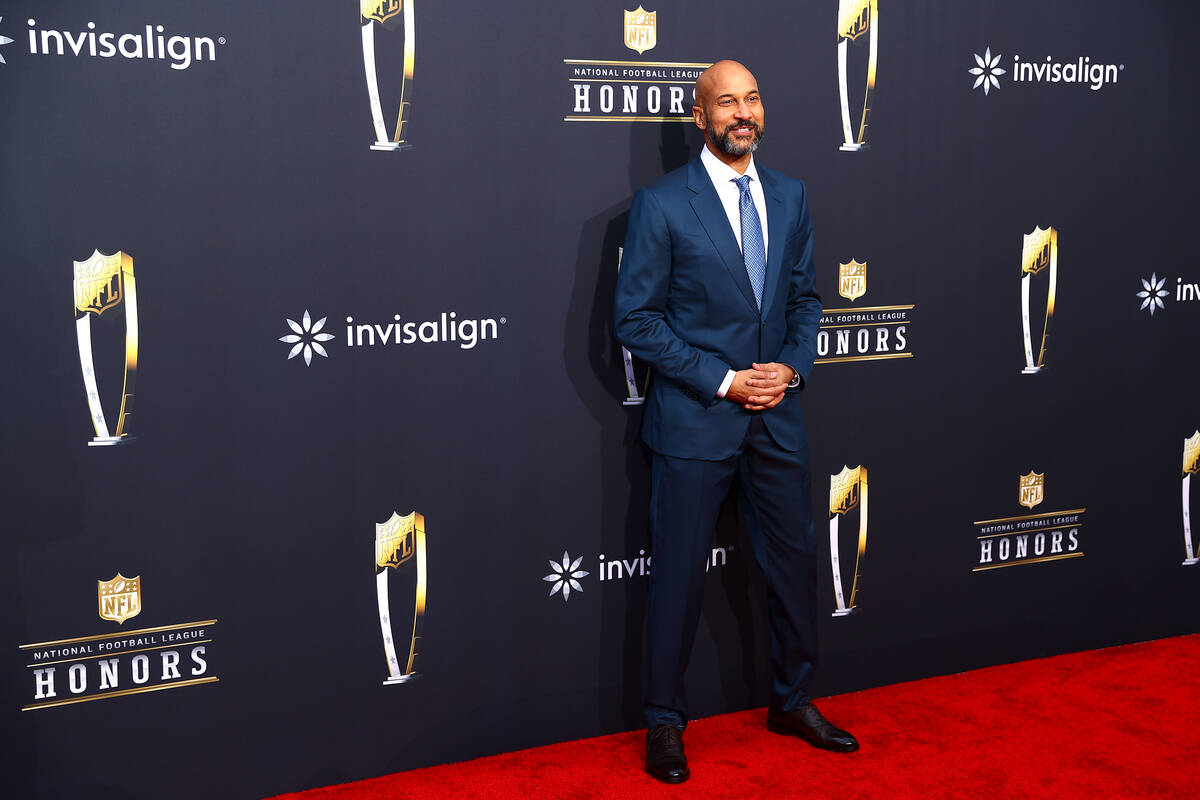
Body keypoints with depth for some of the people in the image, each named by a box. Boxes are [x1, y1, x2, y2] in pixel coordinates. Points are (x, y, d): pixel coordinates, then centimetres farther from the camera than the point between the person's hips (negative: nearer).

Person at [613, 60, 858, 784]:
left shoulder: (791, 196, 8)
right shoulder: (662, 203, -8)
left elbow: (805, 297, 14)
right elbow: (636, 319, -10)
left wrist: (792, 368, -5)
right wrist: (723, 381, -14)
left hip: (778, 416, 5)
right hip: (694, 420, -5)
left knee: (795, 561, 13)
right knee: (680, 575, 4)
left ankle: (793, 702, 33)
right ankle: (666, 723, 20)